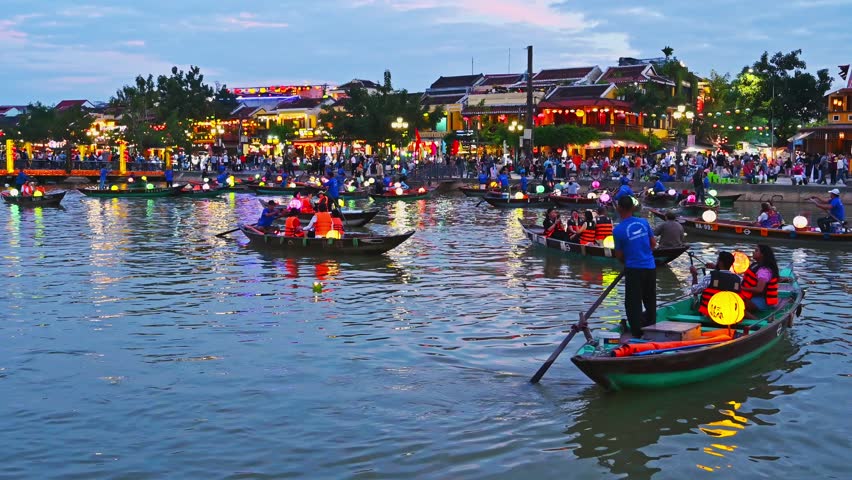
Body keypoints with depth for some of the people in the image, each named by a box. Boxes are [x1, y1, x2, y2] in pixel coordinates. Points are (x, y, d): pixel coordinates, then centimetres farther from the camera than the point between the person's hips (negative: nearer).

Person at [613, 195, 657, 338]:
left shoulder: (618, 230, -13)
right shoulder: (644, 222, -1)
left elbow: (619, 255, -4)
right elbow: (653, 243, 8)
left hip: (634, 269, -5)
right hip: (650, 267, 5)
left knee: (633, 302, 5)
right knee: (650, 300, 19)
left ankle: (637, 332, 6)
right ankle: (651, 327, 33)